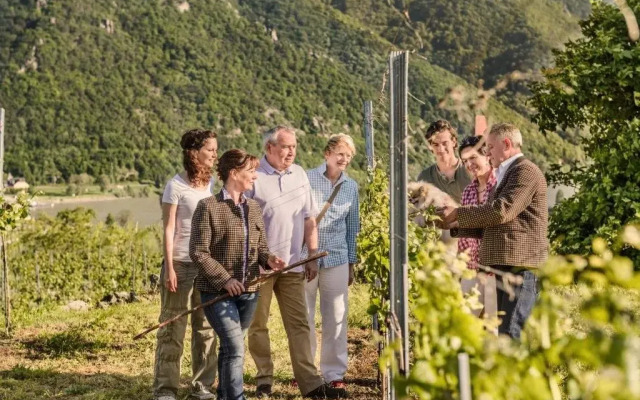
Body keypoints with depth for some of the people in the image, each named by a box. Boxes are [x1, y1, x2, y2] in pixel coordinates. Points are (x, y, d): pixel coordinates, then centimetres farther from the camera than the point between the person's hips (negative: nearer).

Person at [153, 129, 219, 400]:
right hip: (181, 264, -5)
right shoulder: (176, 186, -7)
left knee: (206, 328, 8)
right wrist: (169, 268, -12)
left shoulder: (214, 184, 8)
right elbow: (169, 229, -8)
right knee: (173, 329, 1)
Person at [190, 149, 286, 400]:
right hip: (218, 291, -6)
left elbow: (260, 247, 15)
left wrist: (269, 259, -8)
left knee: (229, 347, 17)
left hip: (249, 291, 6)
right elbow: (198, 252, -12)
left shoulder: (254, 208, 10)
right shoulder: (208, 207, -10)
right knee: (236, 349, -14)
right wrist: (225, 280, -17)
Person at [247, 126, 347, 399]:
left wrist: (312, 256, 11)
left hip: (292, 264, 5)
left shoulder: (299, 174, 11)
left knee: (299, 325, 3)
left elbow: (309, 218, 15)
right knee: (258, 324, 4)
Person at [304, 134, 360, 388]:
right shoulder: (306, 179, -2)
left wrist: (351, 263, 16)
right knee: (304, 317, 5)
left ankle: (334, 372, 14)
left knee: (336, 317, 4)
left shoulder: (351, 187, 10)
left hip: (337, 258, 3)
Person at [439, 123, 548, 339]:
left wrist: (457, 213, -12)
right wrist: (455, 225, 13)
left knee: (511, 335, -13)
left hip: (519, 265, -10)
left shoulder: (526, 171, -7)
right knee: (503, 333, 11)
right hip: (504, 266, 10)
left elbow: (501, 210, -19)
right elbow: (489, 227, 26)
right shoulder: (504, 176, 24)